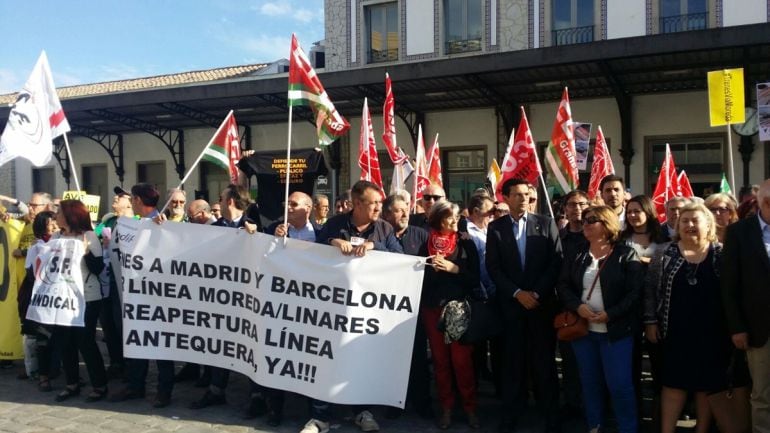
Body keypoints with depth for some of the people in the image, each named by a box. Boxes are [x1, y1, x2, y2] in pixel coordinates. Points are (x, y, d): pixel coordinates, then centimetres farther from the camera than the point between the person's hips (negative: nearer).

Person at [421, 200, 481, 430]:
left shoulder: (466, 244, 1)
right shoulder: (426, 244, 3)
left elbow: (475, 277, -4)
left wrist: (453, 268, -16)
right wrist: (432, 267, -13)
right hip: (433, 308, 2)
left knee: (462, 359, -4)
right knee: (440, 359, 8)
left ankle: (470, 407, 10)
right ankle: (446, 407, 19)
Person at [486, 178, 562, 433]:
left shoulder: (546, 224, 3)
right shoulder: (495, 228, 3)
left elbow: (557, 262, -2)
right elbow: (493, 268, -1)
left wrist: (537, 293, -10)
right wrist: (517, 293, -10)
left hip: (542, 302, 0)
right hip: (511, 304, 0)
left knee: (544, 360, 4)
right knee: (513, 361, 5)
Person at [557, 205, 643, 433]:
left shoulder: (626, 254, -5)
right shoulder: (577, 254, 7)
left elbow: (635, 292, -10)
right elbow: (563, 285, 6)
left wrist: (610, 314, -19)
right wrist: (577, 306, -12)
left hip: (616, 329, -4)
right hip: (583, 328, 4)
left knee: (620, 383, -3)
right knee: (589, 380, 13)